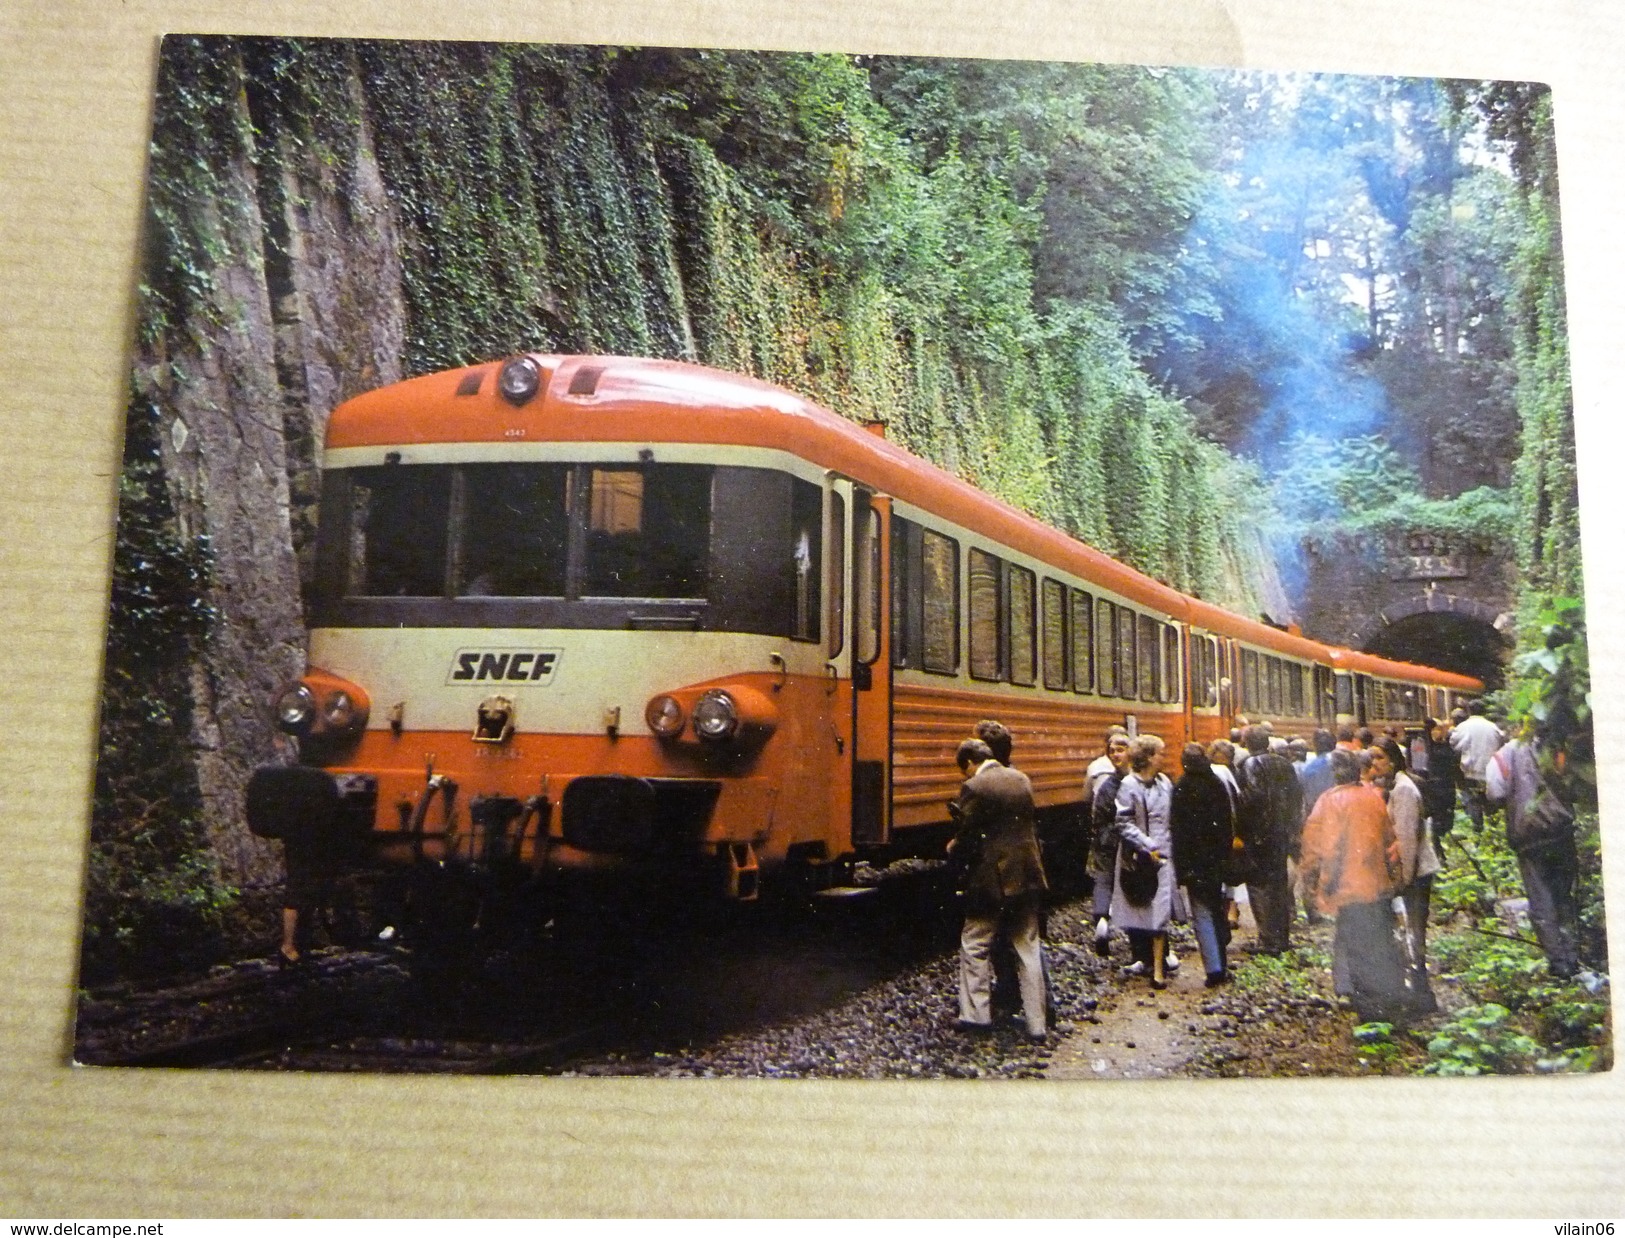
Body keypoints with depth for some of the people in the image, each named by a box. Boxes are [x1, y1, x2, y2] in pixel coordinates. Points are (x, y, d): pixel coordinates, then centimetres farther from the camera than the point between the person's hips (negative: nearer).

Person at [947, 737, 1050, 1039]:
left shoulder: (974, 788, -14)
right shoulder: (1021, 780, 7)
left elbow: (968, 837, -14)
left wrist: (953, 849, 7)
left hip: (991, 880, -6)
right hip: (1026, 876, 6)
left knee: (974, 946, 9)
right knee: (1028, 949, 10)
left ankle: (976, 1015, 11)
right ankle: (1036, 1023, 12)